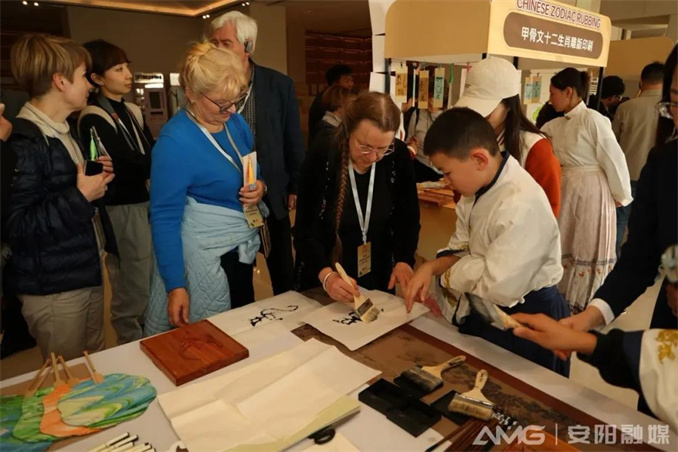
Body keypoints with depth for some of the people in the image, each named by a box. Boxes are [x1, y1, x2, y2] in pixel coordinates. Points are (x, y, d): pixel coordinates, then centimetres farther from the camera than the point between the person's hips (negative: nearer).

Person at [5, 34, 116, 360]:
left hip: (89, 272, 9)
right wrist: (80, 196, -24)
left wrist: (97, 180, 4)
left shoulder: (66, 133, 12)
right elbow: (16, 226, -24)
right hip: (53, 291, -8)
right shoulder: (22, 143, -19)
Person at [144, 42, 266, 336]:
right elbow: (164, 218, -18)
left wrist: (260, 187, -9)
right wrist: (175, 286, -18)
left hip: (243, 248, 7)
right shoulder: (175, 142, -21)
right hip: (205, 256, -7)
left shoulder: (235, 121, 0)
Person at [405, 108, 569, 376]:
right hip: (482, 313, 8)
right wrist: (432, 267, -16)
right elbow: (462, 250, 3)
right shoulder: (478, 187, -3)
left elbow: (499, 289, -34)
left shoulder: (521, 206, -33)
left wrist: (454, 269, -17)